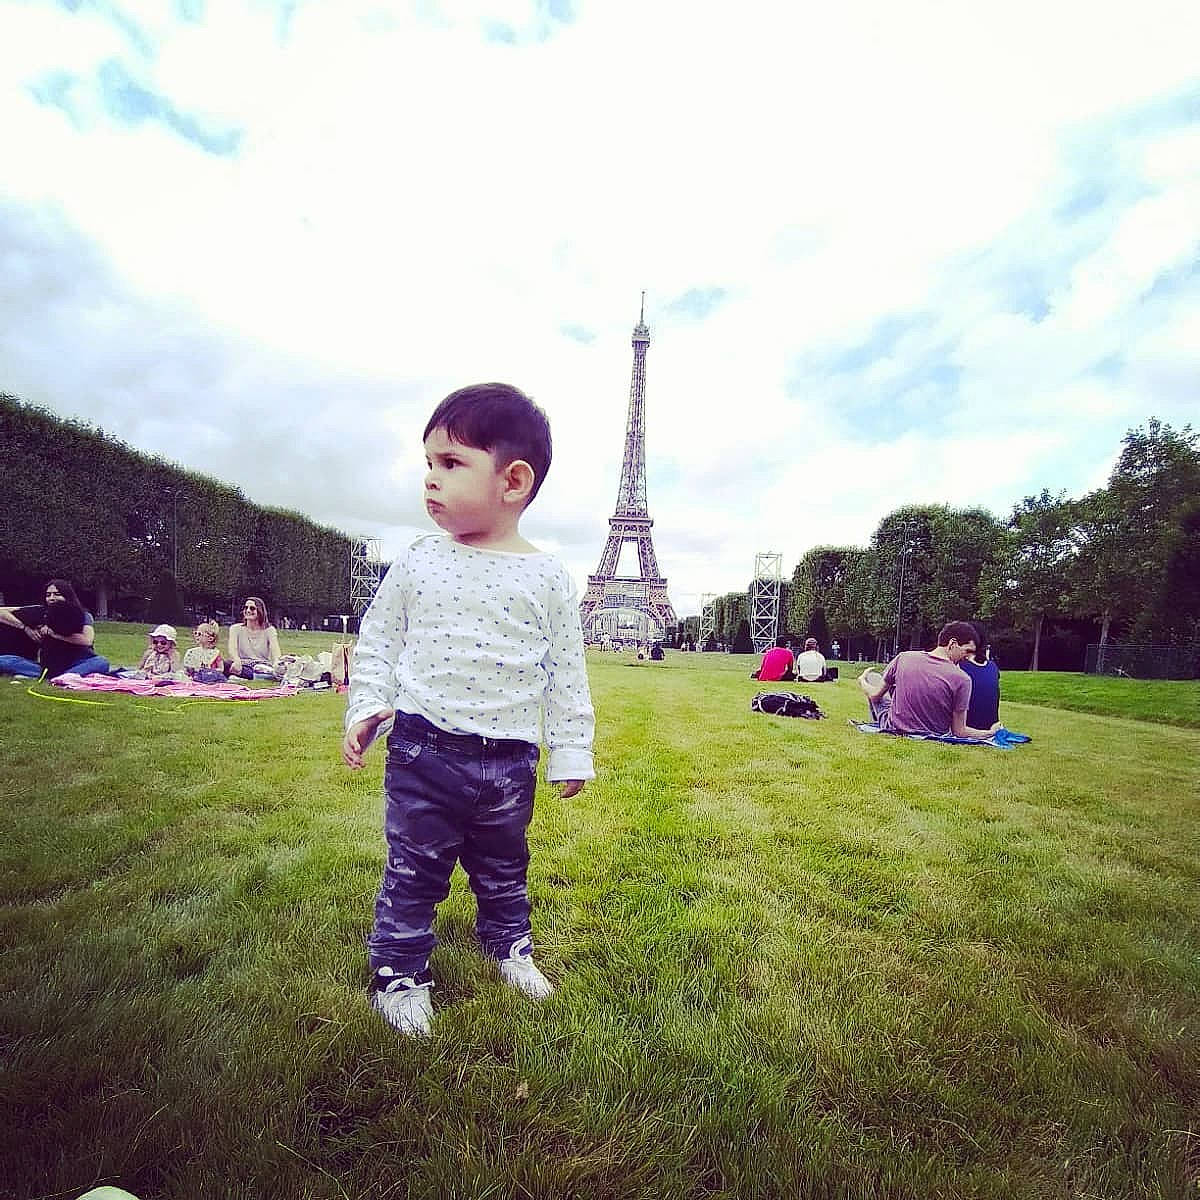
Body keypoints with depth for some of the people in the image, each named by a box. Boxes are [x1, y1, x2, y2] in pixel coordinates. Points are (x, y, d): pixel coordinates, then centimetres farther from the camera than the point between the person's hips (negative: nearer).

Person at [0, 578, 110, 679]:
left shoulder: (83, 616, -5)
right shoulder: (40, 612, 1)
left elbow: (87, 640, -24)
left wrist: (53, 633, -19)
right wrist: (25, 628, -12)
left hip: (76, 665, -4)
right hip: (48, 665, 4)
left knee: (101, 662, -34)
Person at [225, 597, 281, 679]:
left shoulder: (269, 630, 8)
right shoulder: (236, 628, 11)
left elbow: (275, 652, -8)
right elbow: (232, 649, -7)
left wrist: (276, 664, -32)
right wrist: (237, 662, -32)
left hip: (263, 666, 0)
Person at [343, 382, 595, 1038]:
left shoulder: (547, 577, -5)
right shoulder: (419, 561, -2)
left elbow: (566, 671, 1)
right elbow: (377, 638, 6)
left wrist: (570, 751, 2)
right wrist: (366, 708, -5)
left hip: (508, 758, 1)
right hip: (423, 749, 0)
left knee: (504, 867, 22)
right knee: (413, 869, 11)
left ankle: (509, 943, 47)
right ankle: (398, 971, 34)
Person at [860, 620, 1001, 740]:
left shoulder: (903, 657, -16)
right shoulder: (962, 679, -20)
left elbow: (875, 695, -1)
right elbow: (958, 731, -16)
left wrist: (862, 681, 20)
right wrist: (991, 732, 0)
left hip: (894, 729, -1)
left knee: (873, 676, 22)